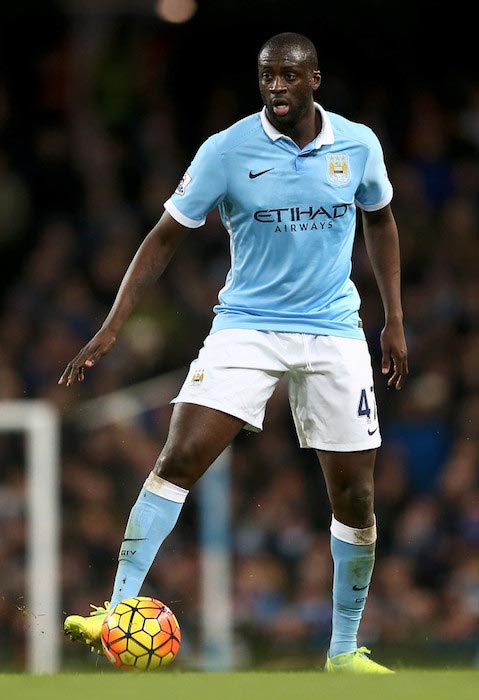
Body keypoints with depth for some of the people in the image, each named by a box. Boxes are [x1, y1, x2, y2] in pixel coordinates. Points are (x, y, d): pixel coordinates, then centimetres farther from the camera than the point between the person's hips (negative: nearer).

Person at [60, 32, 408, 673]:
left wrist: (394, 320, 14)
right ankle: (118, 611, -21)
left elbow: (379, 218, 18)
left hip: (334, 332, 2)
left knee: (355, 497, 2)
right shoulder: (226, 151, -8)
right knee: (179, 458, -20)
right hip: (246, 326, -2)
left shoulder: (358, 145, -1)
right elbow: (166, 236, -2)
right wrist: (111, 330, -8)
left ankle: (345, 651, 18)